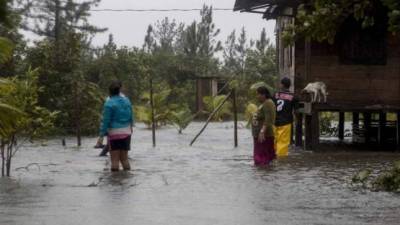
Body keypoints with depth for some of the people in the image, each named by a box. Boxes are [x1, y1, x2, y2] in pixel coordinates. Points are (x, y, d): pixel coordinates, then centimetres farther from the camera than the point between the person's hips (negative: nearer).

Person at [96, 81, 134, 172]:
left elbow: (105, 121, -14)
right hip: (126, 133, 5)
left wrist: (101, 136, -12)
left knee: (115, 159, 1)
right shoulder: (126, 100, 3)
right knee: (124, 158, 15)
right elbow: (131, 117, 10)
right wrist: (130, 127, 27)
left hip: (114, 133, -5)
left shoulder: (109, 103, -12)